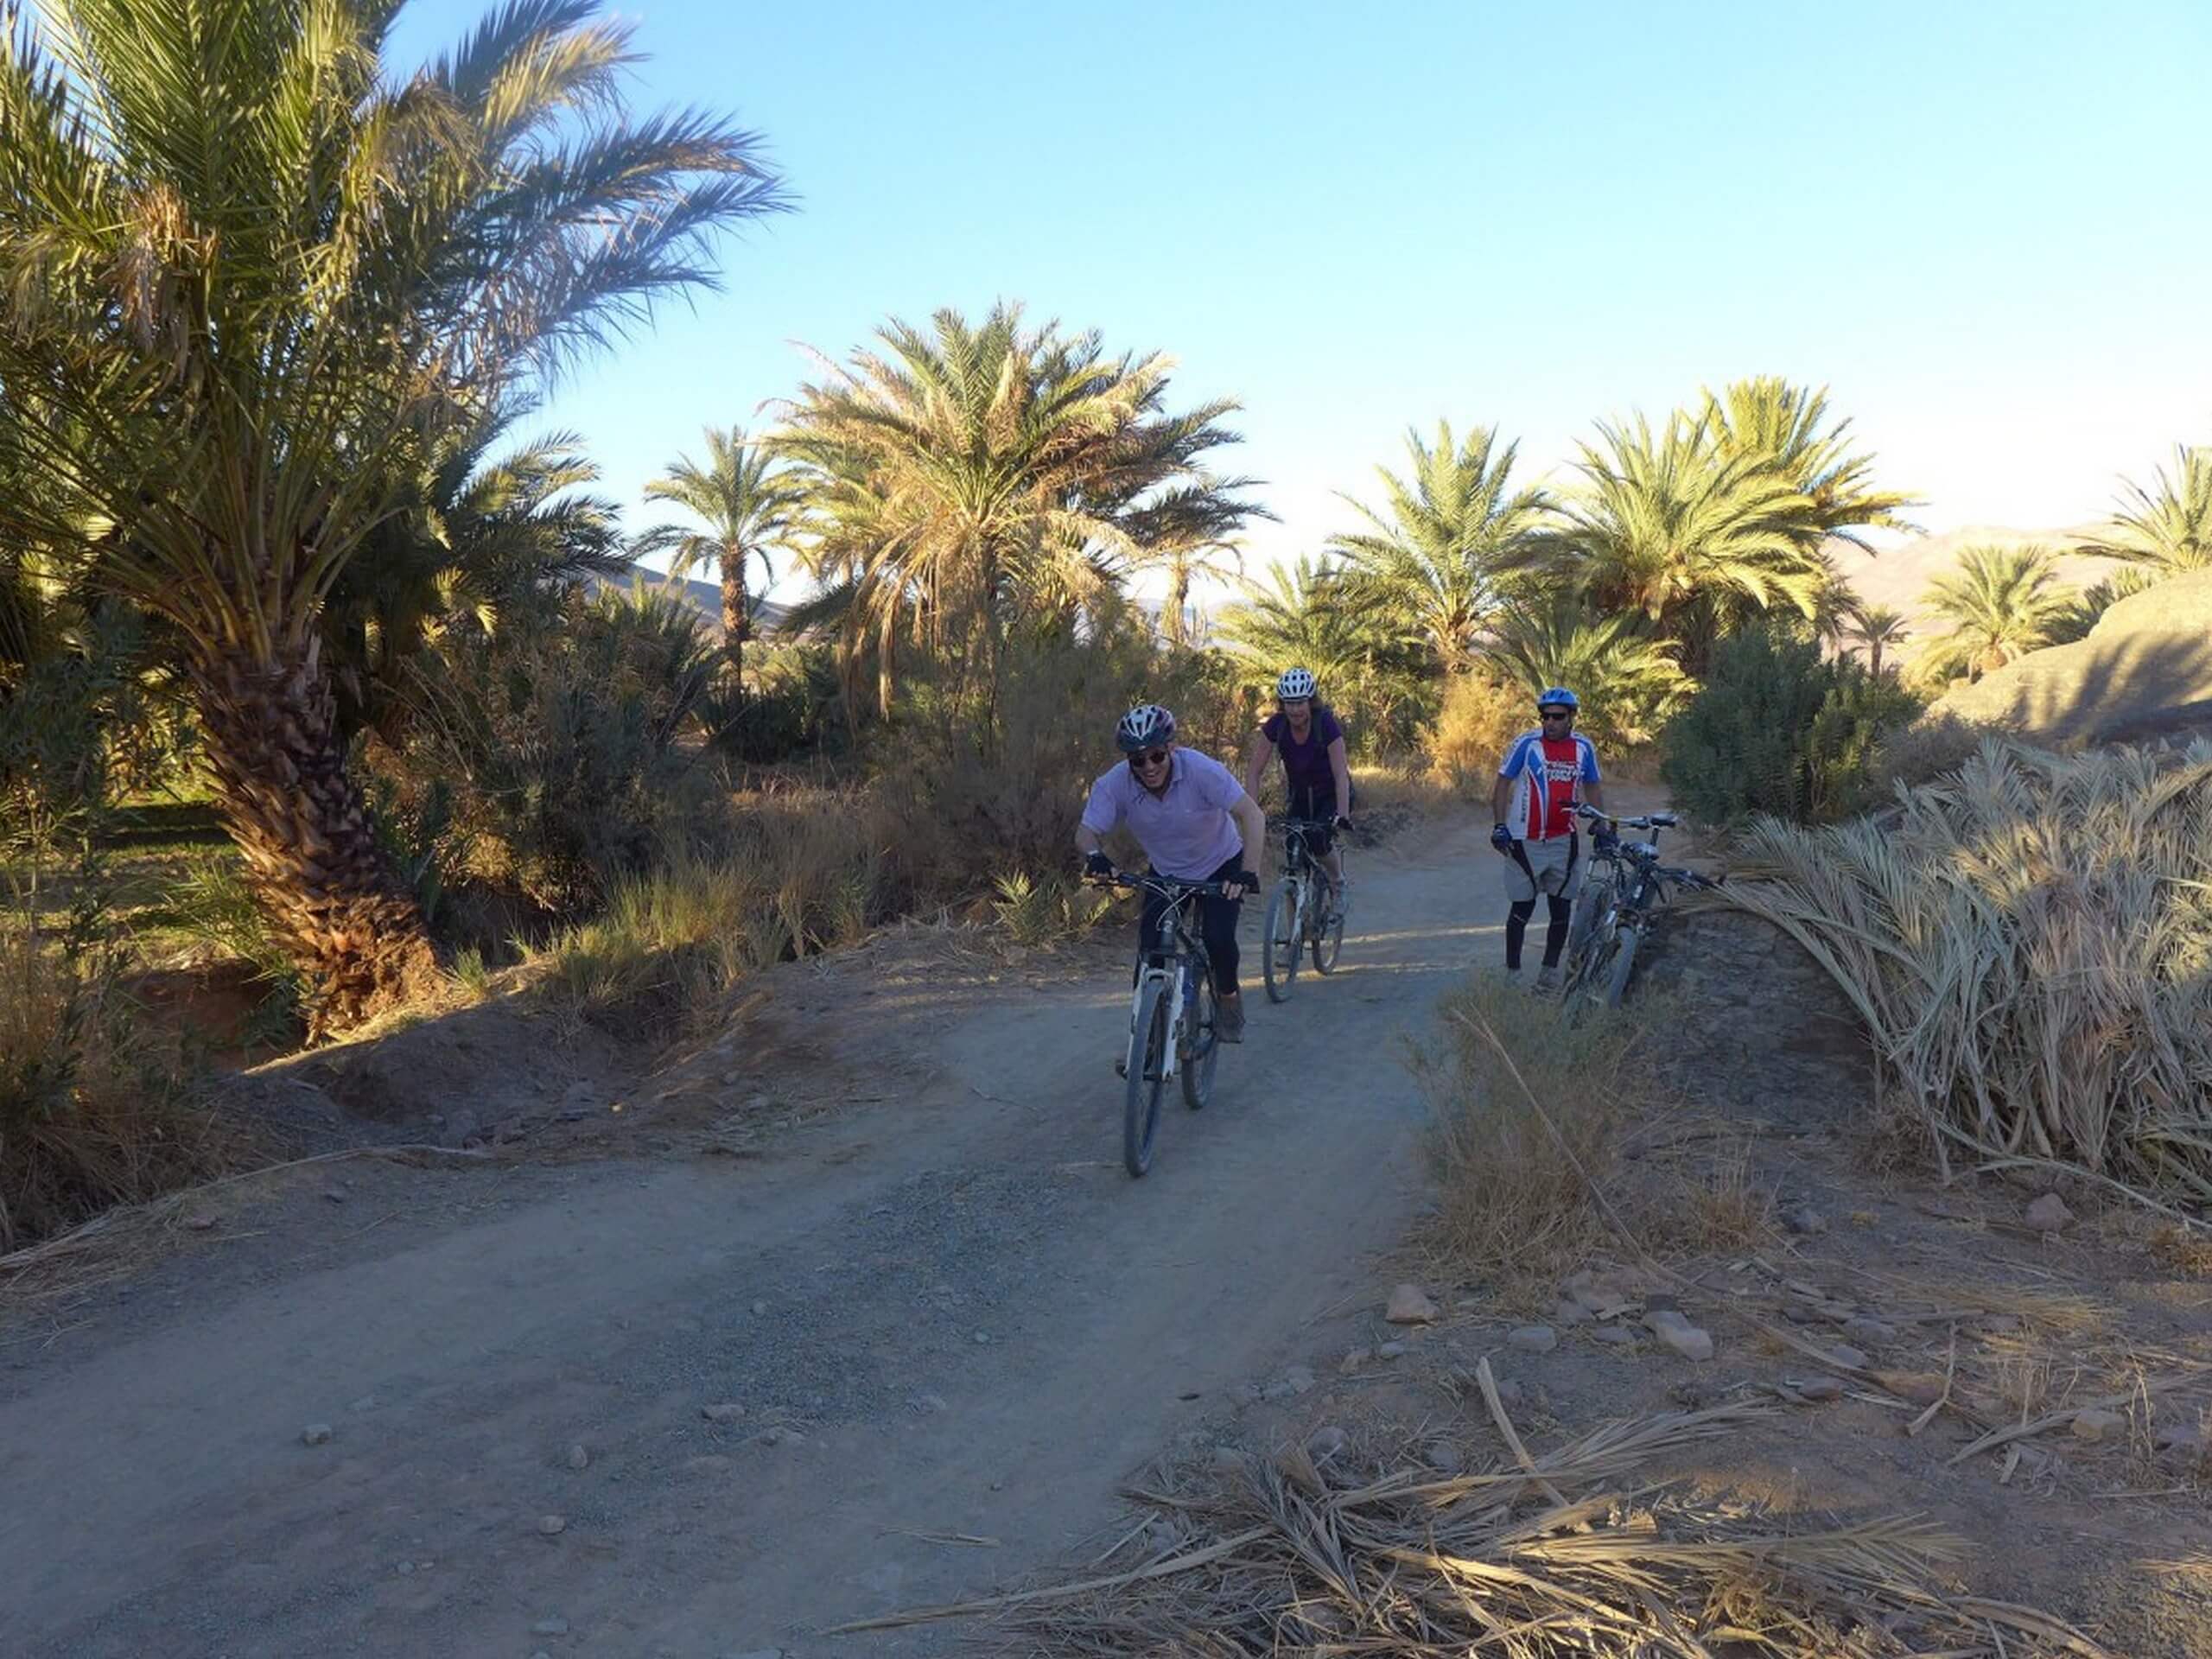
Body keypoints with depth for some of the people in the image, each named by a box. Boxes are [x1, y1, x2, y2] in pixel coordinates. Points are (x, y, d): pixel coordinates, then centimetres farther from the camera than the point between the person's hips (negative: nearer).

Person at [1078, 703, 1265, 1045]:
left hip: (1220, 866, -2)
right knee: (1150, 950, -11)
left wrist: (1248, 872, -47)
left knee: (1217, 938, -21)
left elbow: (1251, 815, -34)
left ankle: (1228, 999, 11)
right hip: (1166, 873, 3)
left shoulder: (1201, 770, -31)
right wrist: (1094, 856, -47)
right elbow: (1086, 831, -23)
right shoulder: (1115, 784, -24)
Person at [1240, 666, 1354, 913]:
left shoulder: (1326, 724, -26)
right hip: (1300, 794, 3)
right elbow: (1254, 771, -18)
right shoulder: (1275, 725, -18)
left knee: (1318, 840, -27)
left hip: (1331, 793, -3)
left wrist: (1342, 815, -43)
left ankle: (1339, 884, 4)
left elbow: (1341, 775, -32)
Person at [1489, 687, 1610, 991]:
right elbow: (1502, 783, -3)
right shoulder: (1526, 743, -8)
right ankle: (1512, 972, 13)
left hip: (1563, 841, 3)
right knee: (1522, 909, 3)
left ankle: (1550, 969, 21)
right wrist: (1499, 825, -10)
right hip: (1526, 840, -3)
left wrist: (1602, 826, 10)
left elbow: (1592, 788, 15)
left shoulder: (1584, 747, 2)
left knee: (1562, 909, 7)